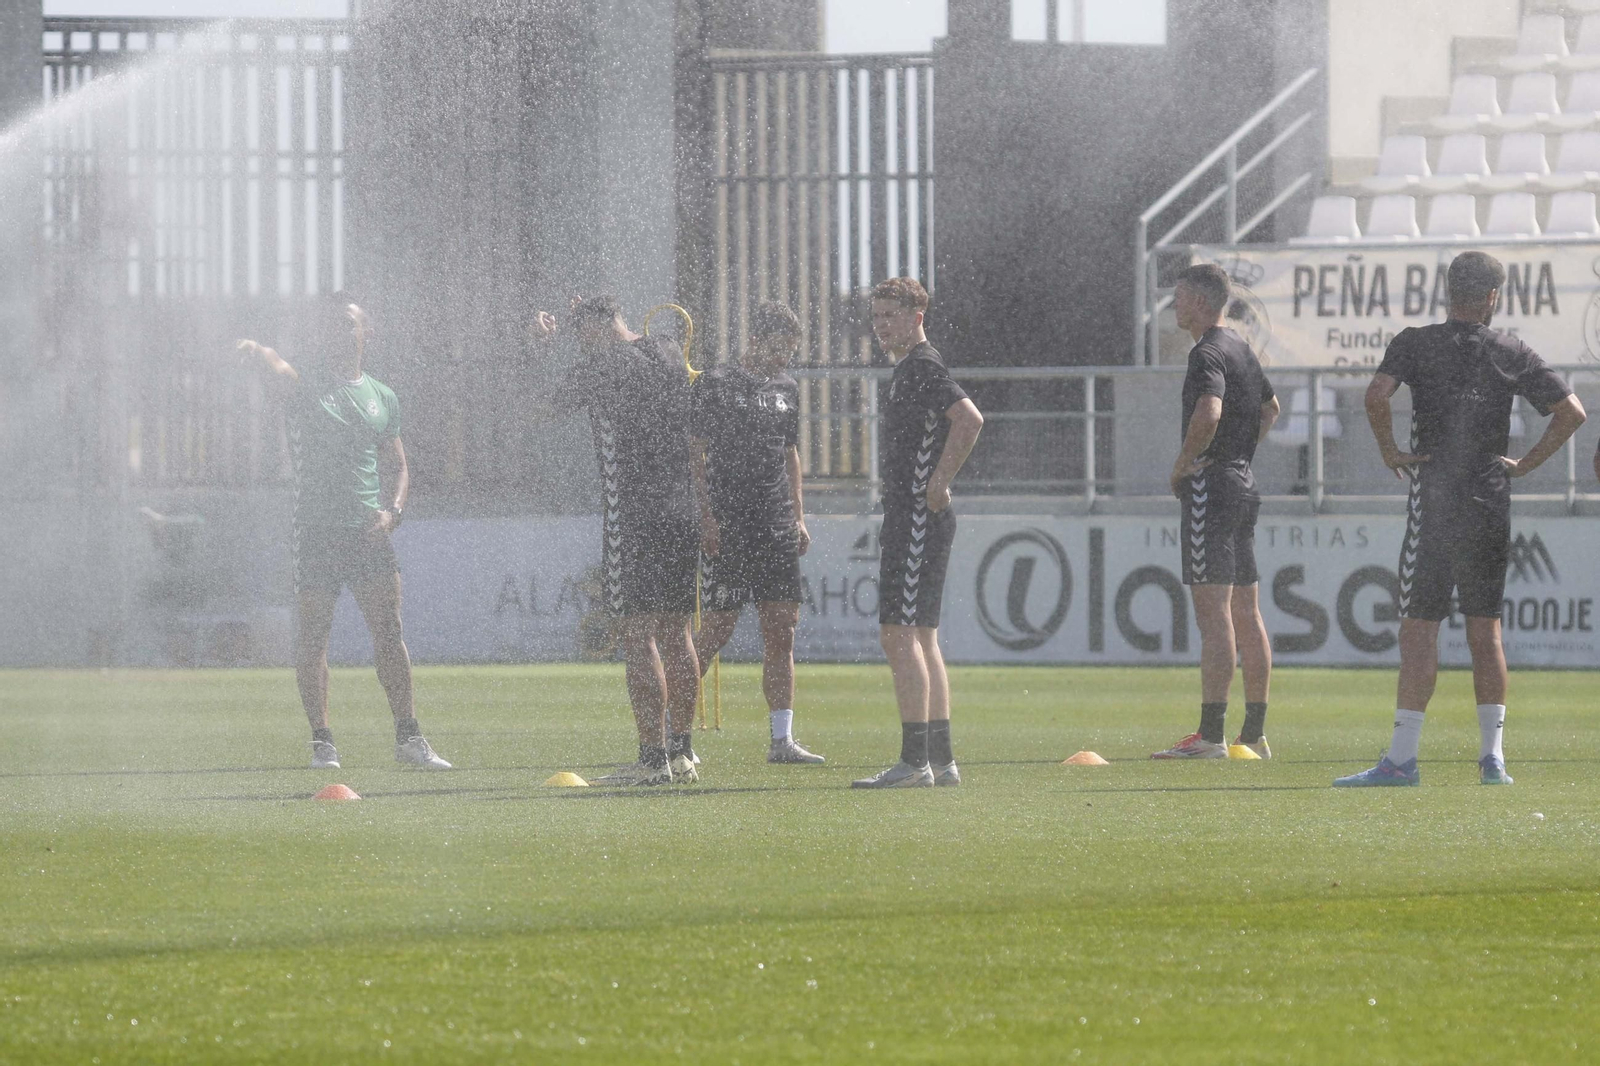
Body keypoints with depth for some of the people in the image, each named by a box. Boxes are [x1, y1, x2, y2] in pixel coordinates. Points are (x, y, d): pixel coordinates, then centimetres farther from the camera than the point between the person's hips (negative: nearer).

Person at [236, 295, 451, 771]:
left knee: (389, 633, -3)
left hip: (368, 530, 2)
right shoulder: (308, 383, 3)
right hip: (315, 529, -2)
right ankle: (321, 740, 5)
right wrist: (259, 355, -46)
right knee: (313, 637, -2)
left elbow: (397, 467, 20)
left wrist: (393, 510, -1)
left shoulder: (382, 397, 15)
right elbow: (282, 374, -21)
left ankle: (408, 737, 2)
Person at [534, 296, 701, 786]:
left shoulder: (601, 364, -8)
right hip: (683, 507, 7)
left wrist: (542, 339, 20)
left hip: (632, 512, -7)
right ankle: (681, 751, 15)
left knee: (638, 635, -7)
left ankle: (652, 759, -11)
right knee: (675, 632, 13)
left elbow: (546, 403, 5)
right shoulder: (669, 356, 12)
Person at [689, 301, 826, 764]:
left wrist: (798, 518, 16)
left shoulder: (786, 390, 16)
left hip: (777, 530, 6)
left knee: (782, 631, 2)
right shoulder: (715, 384, -3)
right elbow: (695, 455, -6)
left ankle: (782, 739, 4)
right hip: (727, 529, -6)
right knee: (717, 630, -8)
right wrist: (706, 518, -13)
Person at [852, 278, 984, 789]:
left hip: (917, 518, -11)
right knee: (921, 637, 12)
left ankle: (914, 761, -15)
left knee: (900, 634, -12)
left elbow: (970, 420, -27)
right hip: (910, 520, 11)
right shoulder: (908, 368, 19)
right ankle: (940, 759, 14)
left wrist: (938, 484, -21)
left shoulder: (922, 367, -12)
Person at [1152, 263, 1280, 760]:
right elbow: (1270, 407, 33)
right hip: (1244, 485, 10)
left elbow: (1208, 413, -31)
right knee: (1245, 612, 10)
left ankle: (1210, 734, -13)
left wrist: (1183, 462, -16)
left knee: (1213, 614, -11)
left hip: (1210, 489, -10)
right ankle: (1255, 733, 12)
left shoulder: (1208, 354, -13)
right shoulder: (1242, 349, 17)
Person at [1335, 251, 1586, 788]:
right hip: (1492, 506, 3)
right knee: (1485, 630, 11)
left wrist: (1389, 451, -5)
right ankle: (1493, 757, 9)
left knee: (1418, 629, -5)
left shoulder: (1415, 343, -1)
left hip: (1433, 502, -3)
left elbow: (1377, 393, -19)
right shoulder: (1512, 353, 5)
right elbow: (1571, 412, 0)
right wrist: (1524, 464, 7)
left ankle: (1401, 758, -10)